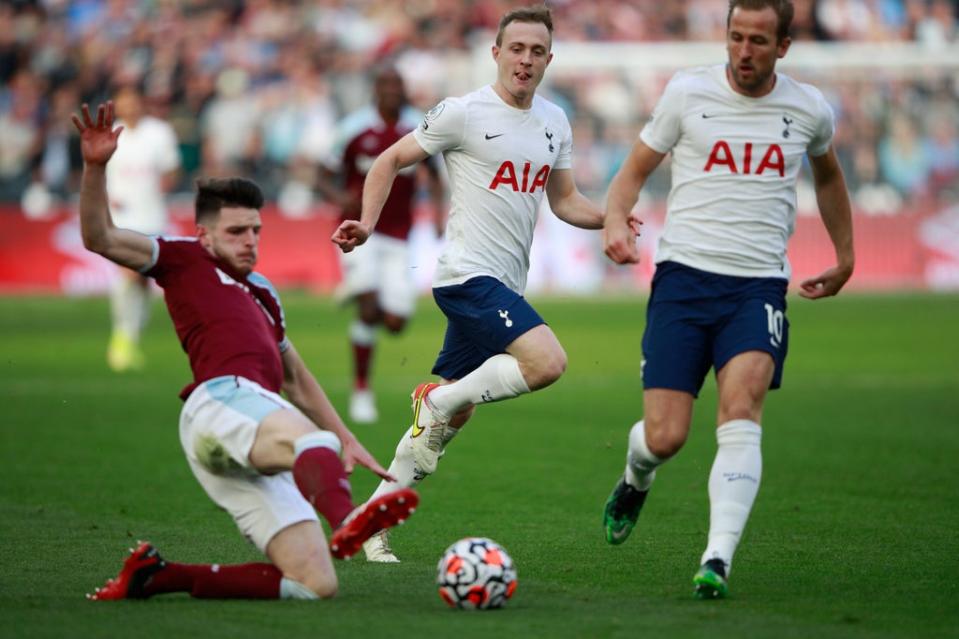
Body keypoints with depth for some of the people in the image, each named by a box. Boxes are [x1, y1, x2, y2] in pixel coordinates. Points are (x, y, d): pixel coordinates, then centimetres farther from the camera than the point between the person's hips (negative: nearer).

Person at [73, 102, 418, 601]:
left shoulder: (262, 295, 37)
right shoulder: (185, 259, 18)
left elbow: (296, 380, 44)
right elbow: (100, 239, 6)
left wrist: (346, 440, 40)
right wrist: (95, 167, -7)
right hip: (224, 398, -8)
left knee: (315, 583, -7)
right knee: (314, 441, -41)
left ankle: (154, 576, 2)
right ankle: (345, 522, -77)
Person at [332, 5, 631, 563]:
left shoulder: (555, 122, 13)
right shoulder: (464, 113, -8)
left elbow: (565, 201, 21)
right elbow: (391, 161, 0)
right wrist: (367, 224, -14)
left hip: (504, 287, 8)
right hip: (469, 275, -8)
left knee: (451, 417, 8)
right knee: (548, 362, -26)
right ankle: (438, 399, -8)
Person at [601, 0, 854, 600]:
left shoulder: (809, 110, 7)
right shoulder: (688, 93, 1)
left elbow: (828, 174, 28)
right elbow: (635, 171, 9)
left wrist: (845, 257, 33)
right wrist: (616, 219, -12)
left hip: (759, 285, 0)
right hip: (684, 275, 0)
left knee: (742, 409, -25)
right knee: (664, 438, -6)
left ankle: (718, 561, -30)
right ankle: (636, 479, 32)